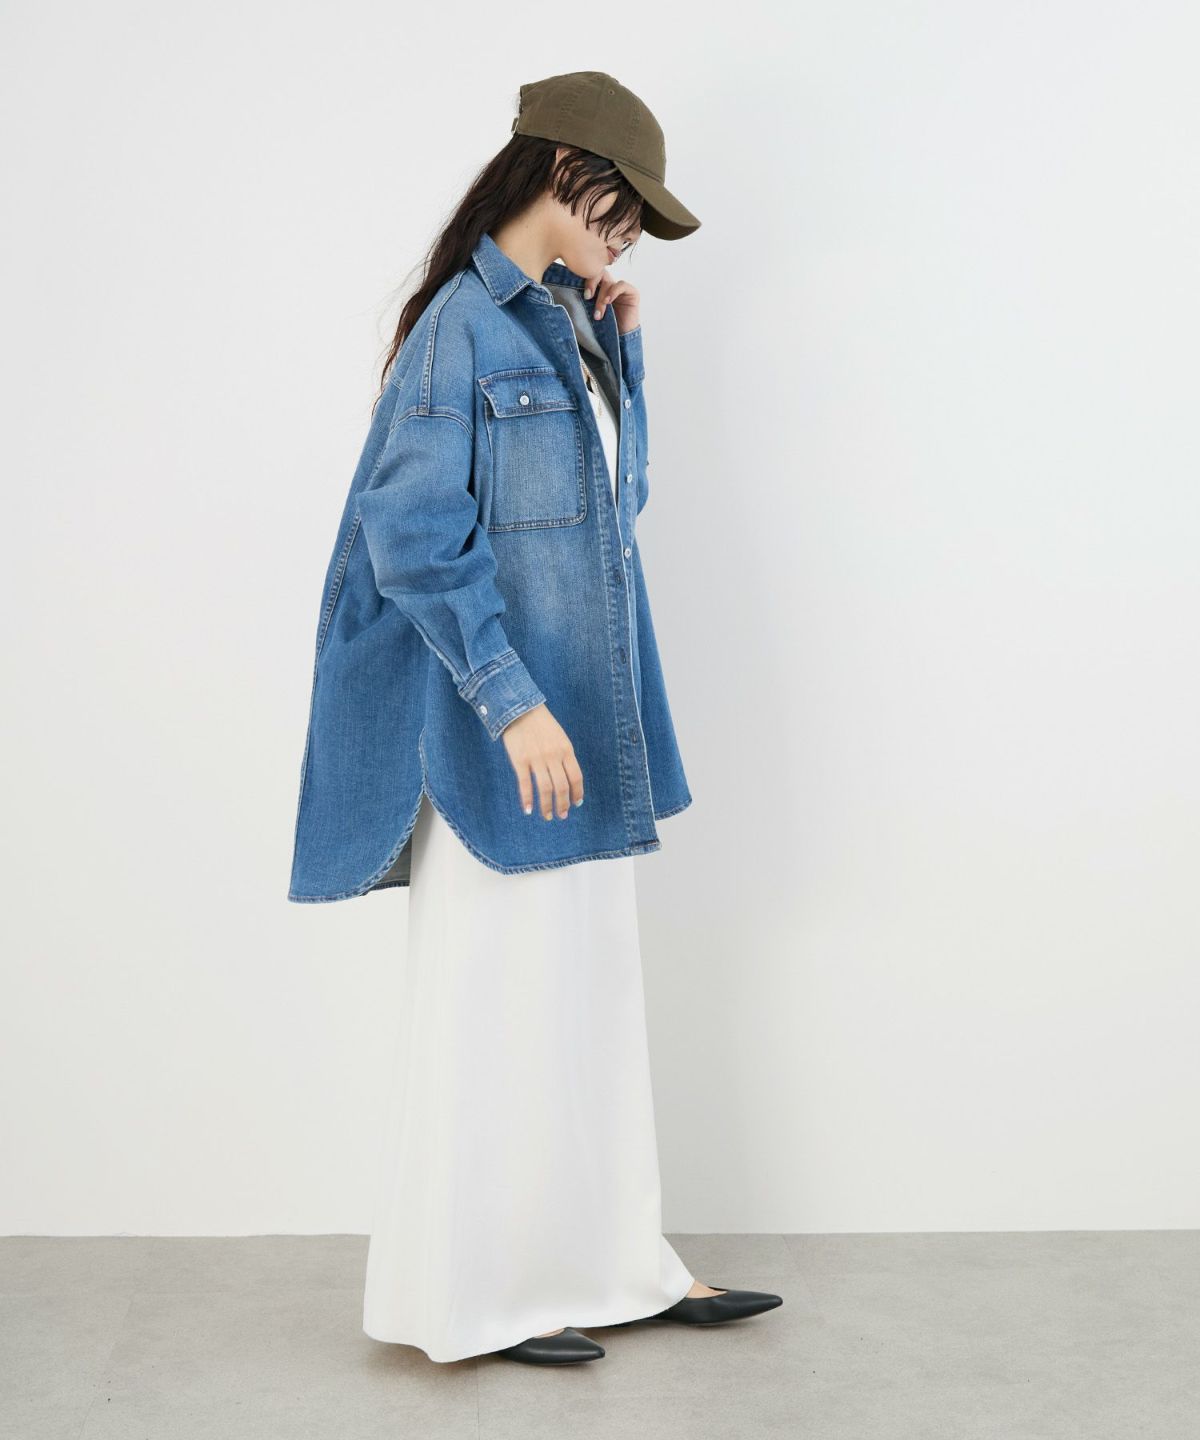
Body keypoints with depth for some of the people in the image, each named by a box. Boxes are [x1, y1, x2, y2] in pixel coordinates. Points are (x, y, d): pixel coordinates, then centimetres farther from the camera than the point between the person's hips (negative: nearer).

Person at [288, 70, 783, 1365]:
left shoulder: (564, 326, 14)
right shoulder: (463, 324, -12)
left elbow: (622, 494, 20)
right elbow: (415, 534, -18)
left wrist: (622, 347, 9)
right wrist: (512, 701, -22)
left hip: (581, 723, 9)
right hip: (500, 725, -9)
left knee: (591, 990, 13)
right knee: (495, 994, 0)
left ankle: (613, 1265, 26)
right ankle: (471, 1294, 16)